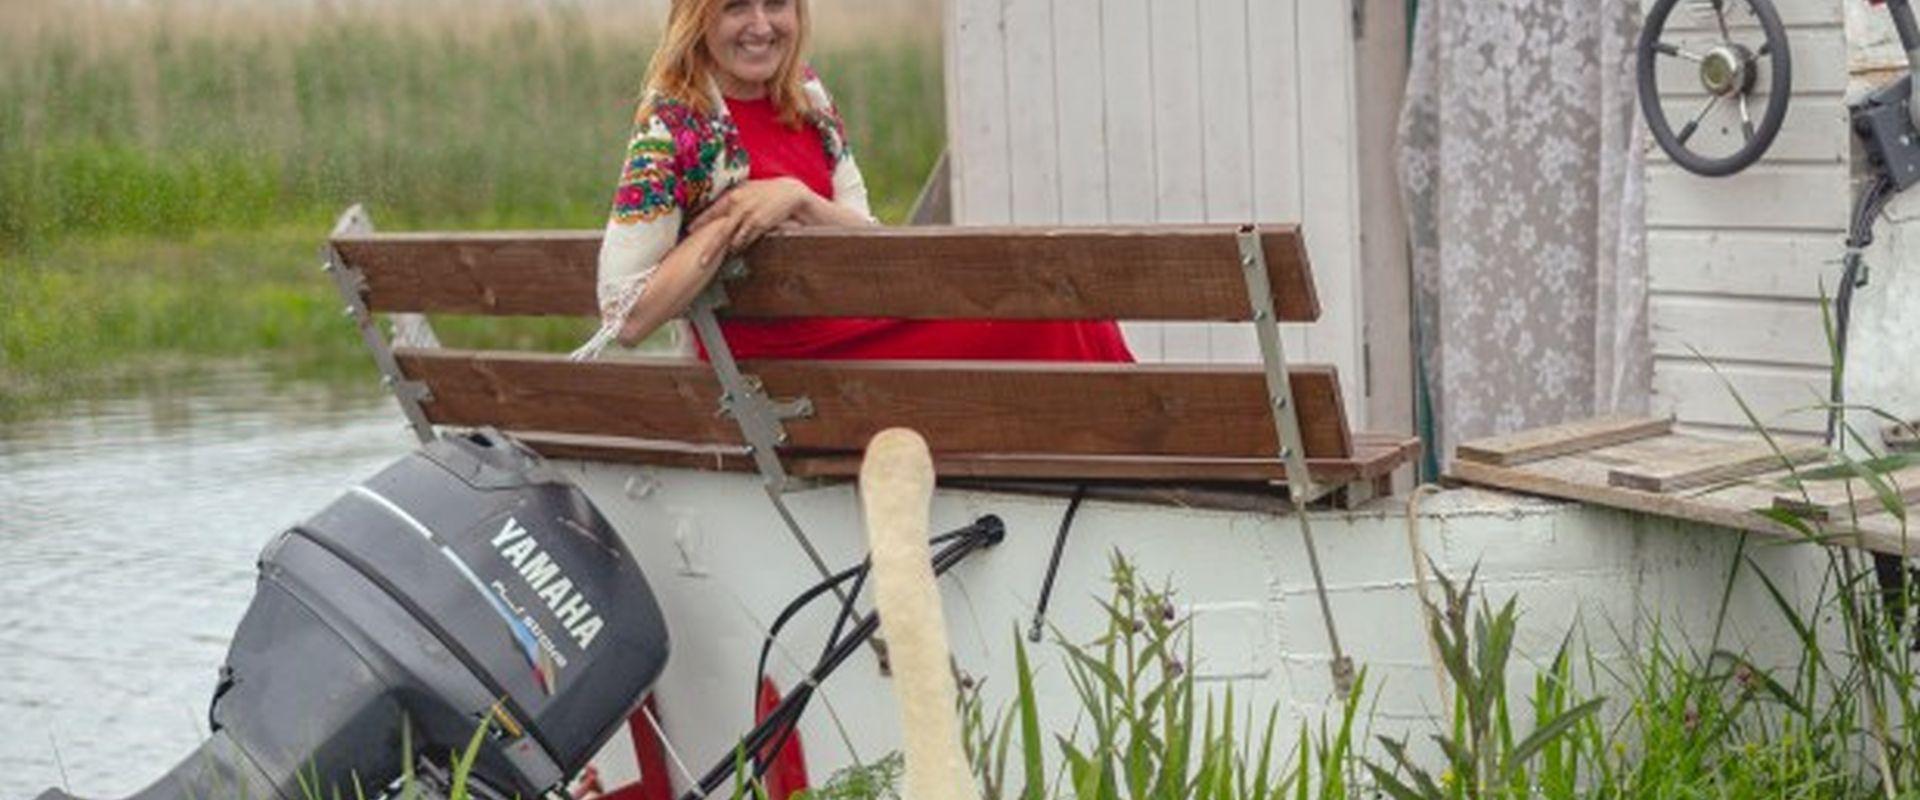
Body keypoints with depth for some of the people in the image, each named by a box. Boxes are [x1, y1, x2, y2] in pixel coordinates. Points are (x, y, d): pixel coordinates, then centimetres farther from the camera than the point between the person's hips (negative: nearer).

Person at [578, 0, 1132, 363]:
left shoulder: (804, 96, 7)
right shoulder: (671, 125, -13)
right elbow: (626, 317, -17)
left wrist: (795, 200, -15)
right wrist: (734, 220, -21)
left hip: (843, 319, 7)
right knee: (1032, 318, -17)